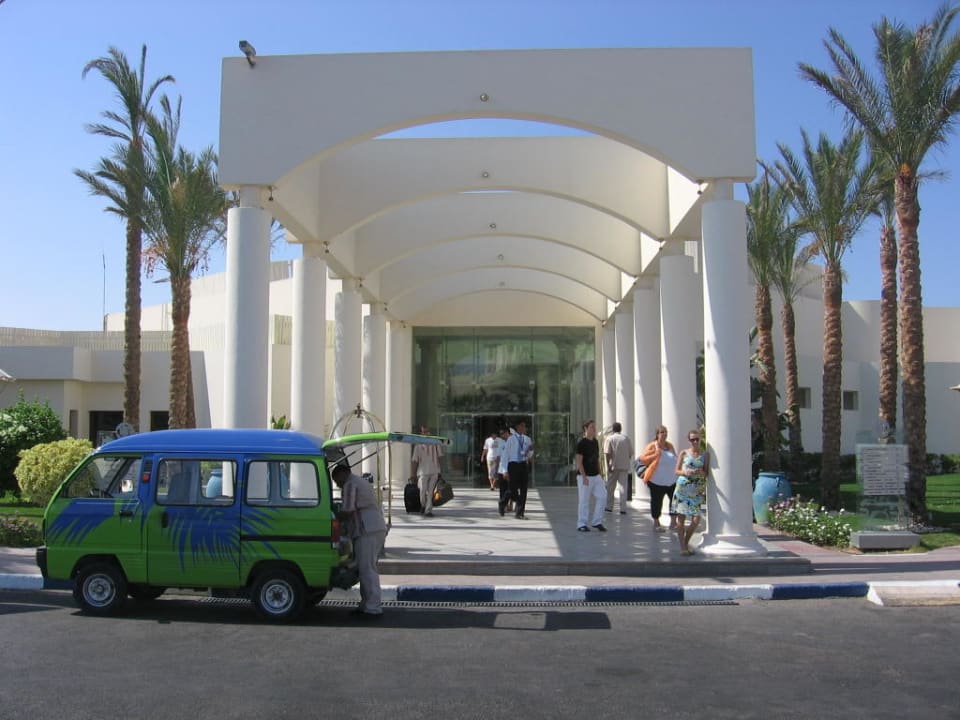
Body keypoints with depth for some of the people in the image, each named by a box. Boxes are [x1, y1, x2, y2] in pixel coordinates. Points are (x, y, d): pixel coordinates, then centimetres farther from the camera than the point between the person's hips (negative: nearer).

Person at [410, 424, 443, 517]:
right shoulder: (418, 445, 0)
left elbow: (439, 456, 13)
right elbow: (414, 460, 2)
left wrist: (439, 471, 10)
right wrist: (413, 475, 0)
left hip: (434, 471, 2)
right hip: (423, 472, -1)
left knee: (430, 492, -1)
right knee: (422, 491, 0)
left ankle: (428, 510, 2)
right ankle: (423, 506, 26)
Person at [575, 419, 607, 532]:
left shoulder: (595, 442, 12)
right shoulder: (582, 443, -11)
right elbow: (579, 462, -14)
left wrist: (599, 474, 16)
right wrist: (584, 477, -19)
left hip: (596, 476, 7)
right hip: (585, 476, -7)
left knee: (602, 496, 2)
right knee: (584, 500, -2)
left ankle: (597, 522, 13)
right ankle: (581, 524, 9)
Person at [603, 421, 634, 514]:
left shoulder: (609, 438, -3)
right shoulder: (626, 438, 6)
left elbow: (607, 453, -12)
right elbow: (631, 453, 7)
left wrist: (608, 465, -10)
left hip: (613, 466, -2)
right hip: (624, 466, 2)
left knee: (610, 487, 10)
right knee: (623, 487, 2)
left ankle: (609, 507, 16)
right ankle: (623, 509, -4)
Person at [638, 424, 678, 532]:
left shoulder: (670, 445, 10)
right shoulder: (652, 446, -7)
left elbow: (675, 460, 23)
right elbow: (642, 459, -11)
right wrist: (655, 455, -20)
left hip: (671, 480, 5)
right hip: (657, 481, -5)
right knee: (657, 501, 5)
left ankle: (673, 522, 18)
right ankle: (656, 524, 17)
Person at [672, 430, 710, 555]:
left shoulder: (705, 454, 7)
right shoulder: (683, 453, 5)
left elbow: (707, 473, 7)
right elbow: (677, 471, 7)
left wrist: (701, 473, -15)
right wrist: (685, 472, -14)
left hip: (697, 490, 1)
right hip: (682, 488, -1)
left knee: (696, 519, -5)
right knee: (681, 517, -3)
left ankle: (686, 543, 16)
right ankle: (682, 547, 3)